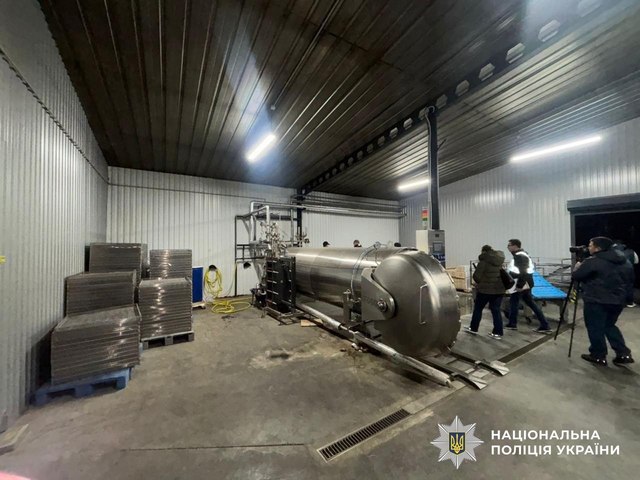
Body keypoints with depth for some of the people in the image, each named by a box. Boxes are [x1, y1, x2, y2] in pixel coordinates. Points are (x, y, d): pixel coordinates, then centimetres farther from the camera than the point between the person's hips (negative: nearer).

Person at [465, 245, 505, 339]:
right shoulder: (500, 260, 7)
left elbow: (476, 276, -14)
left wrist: (479, 282, 6)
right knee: (496, 310, 11)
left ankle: (473, 328, 22)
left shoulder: (484, 261, -13)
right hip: (499, 289, 6)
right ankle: (498, 333, 13)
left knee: (478, 308, 10)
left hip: (485, 289, -5)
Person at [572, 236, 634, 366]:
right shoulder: (625, 262, 10)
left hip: (596, 301, -8)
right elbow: (627, 279, 19)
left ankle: (599, 356, 14)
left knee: (595, 329, 5)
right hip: (618, 300, 8)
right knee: (610, 326, 23)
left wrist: (577, 267, 9)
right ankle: (624, 354, 22)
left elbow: (575, 276, -11)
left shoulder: (592, 261, -17)